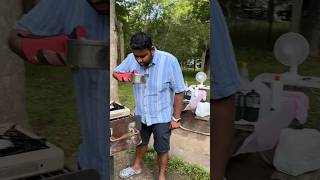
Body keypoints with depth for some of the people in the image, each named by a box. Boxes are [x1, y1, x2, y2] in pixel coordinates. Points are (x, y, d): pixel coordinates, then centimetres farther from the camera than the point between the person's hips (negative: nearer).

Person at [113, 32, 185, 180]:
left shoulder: (169, 61, -27)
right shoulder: (131, 59, -14)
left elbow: (179, 92, -19)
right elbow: (116, 72, 3)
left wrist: (176, 118, -14)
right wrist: (122, 76, -22)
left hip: (162, 116, -4)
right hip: (141, 113, 4)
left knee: (162, 148, 14)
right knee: (140, 141, 26)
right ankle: (137, 167, 52)